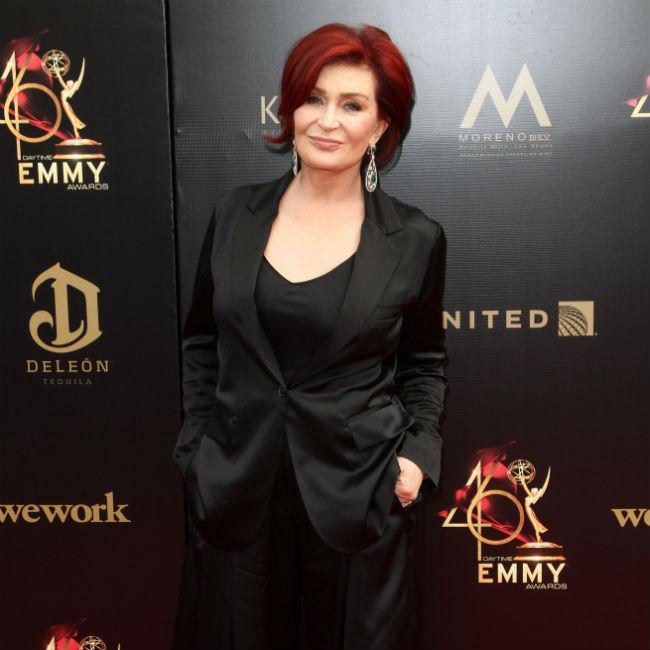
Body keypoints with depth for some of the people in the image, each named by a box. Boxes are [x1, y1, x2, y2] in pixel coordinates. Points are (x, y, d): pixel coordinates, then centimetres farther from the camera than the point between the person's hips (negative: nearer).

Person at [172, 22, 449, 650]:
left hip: (357, 497, -1)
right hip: (234, 493, 2)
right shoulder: (235, 213, 1)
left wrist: (419, 453, -6)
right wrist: (196, 445, 4)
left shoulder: (415, 239, -4)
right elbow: (201, 342, 10)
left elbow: (425, 364, 7)